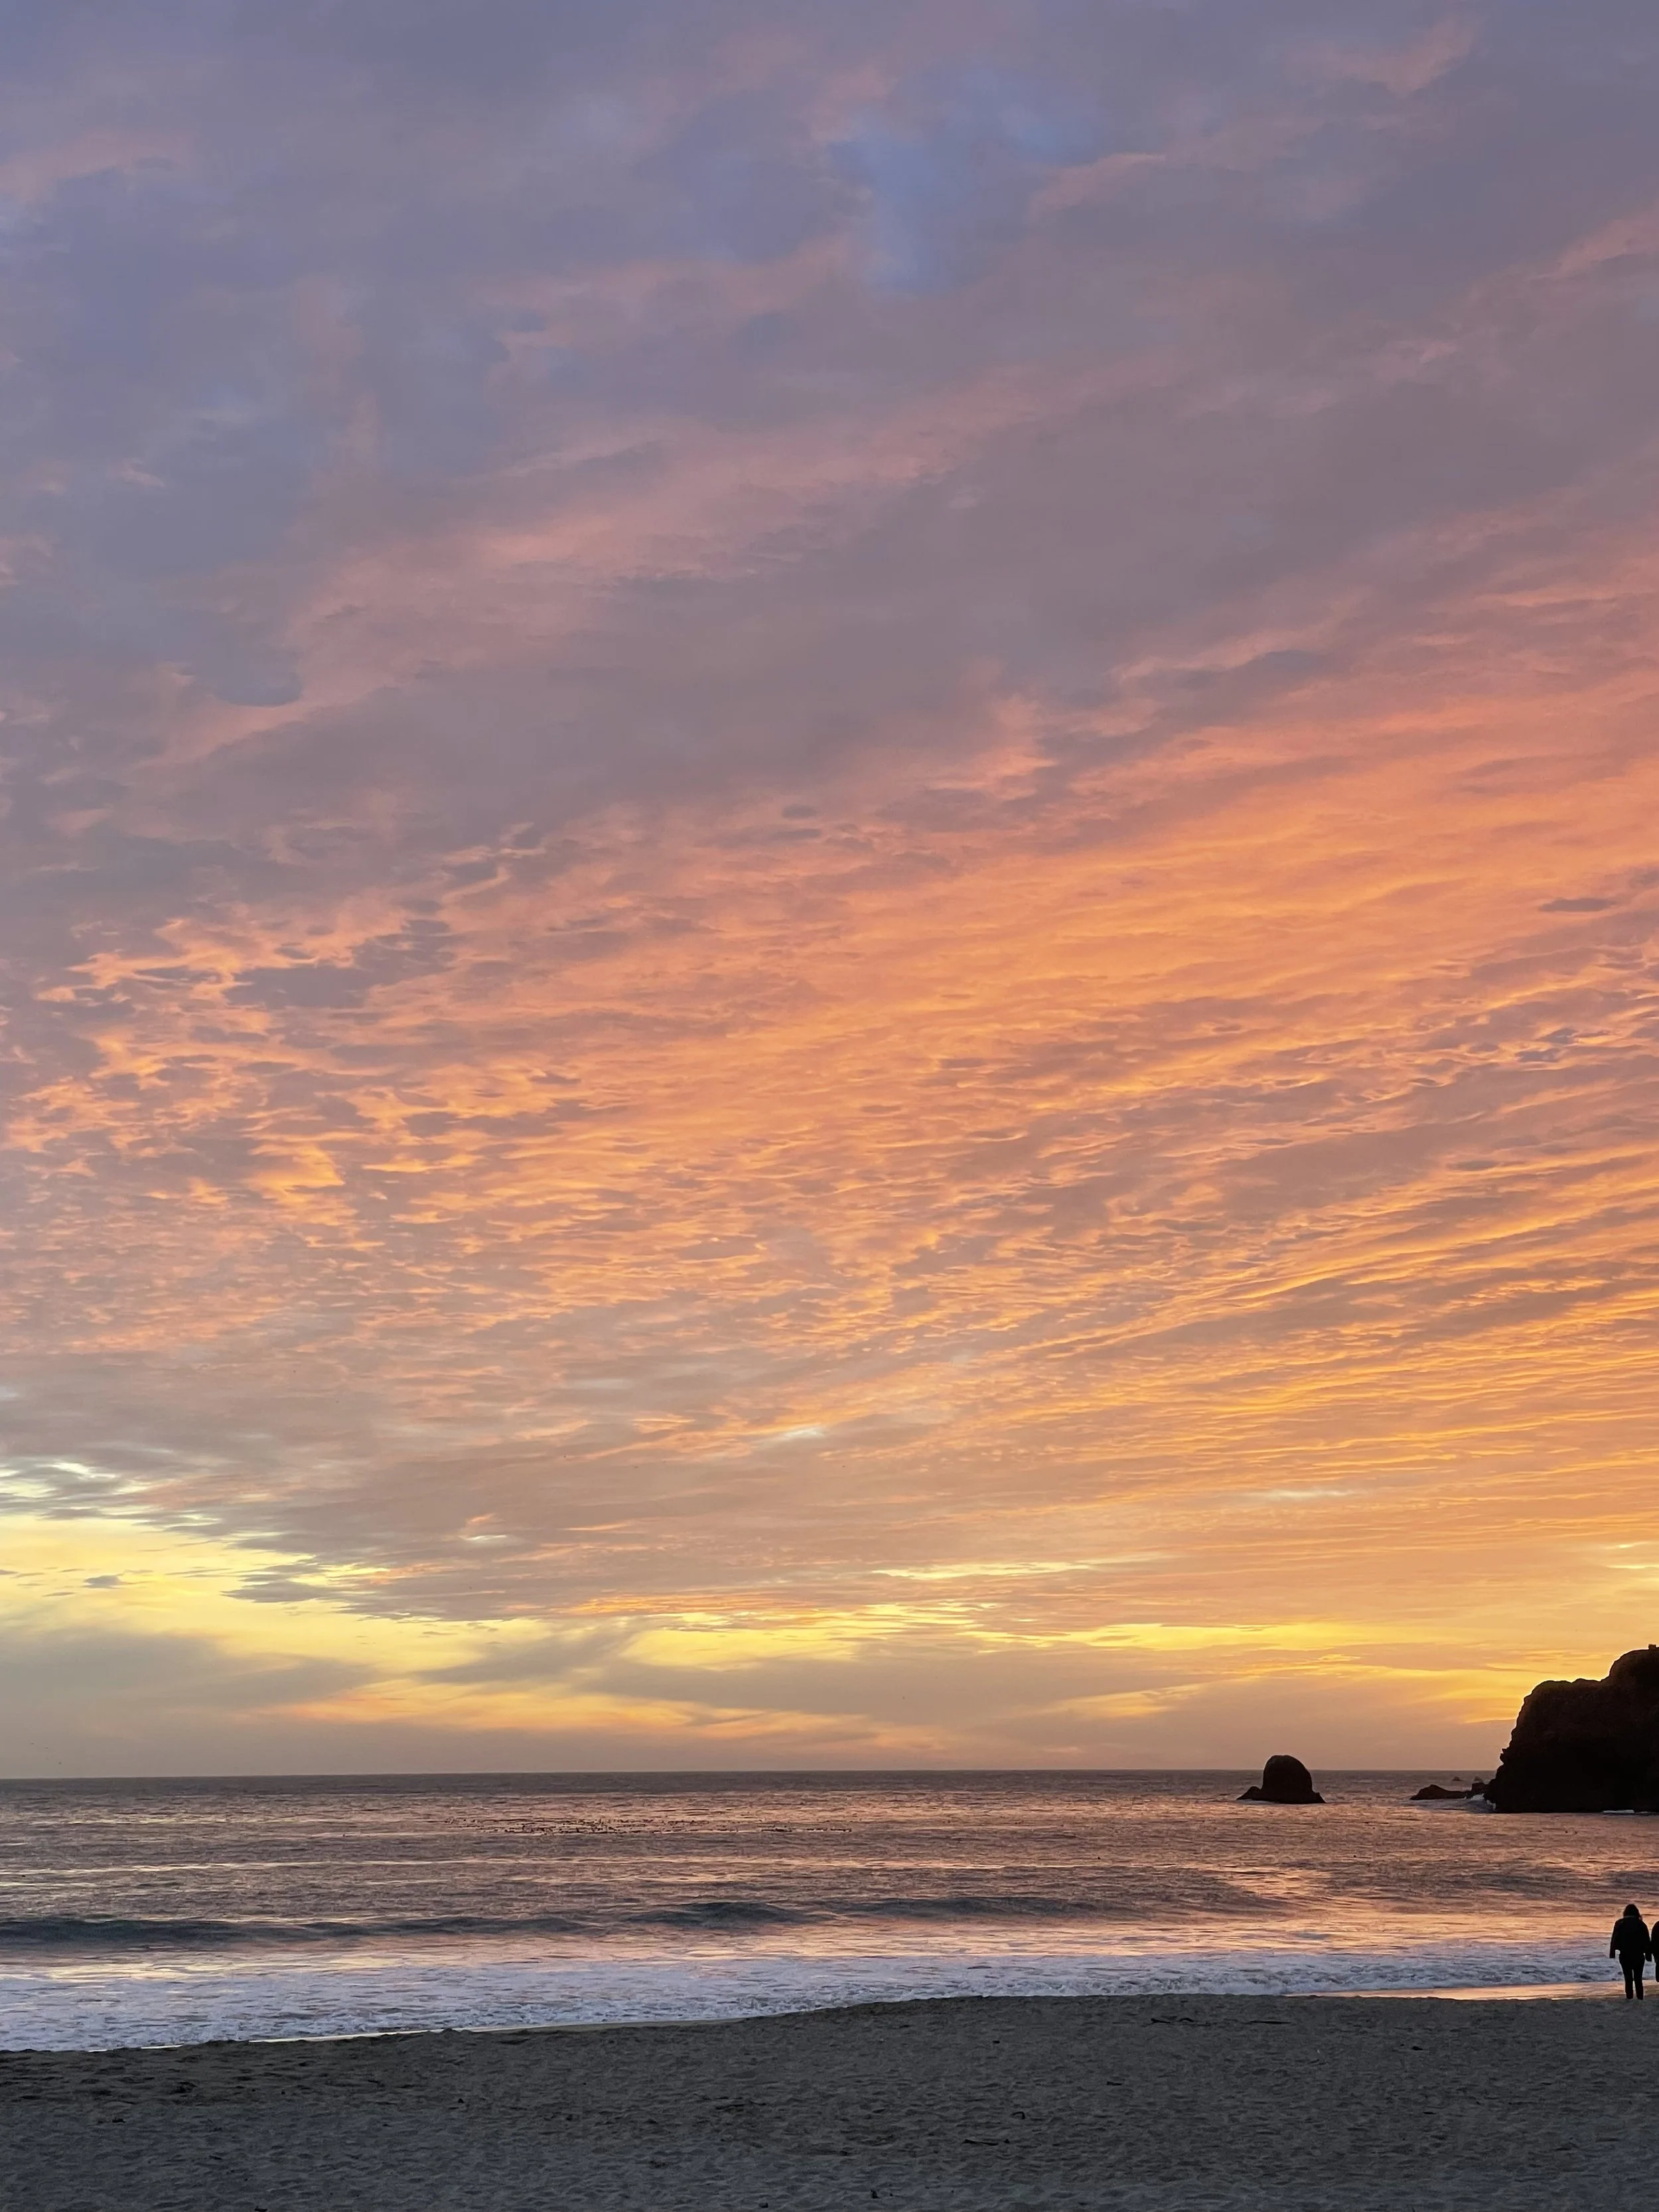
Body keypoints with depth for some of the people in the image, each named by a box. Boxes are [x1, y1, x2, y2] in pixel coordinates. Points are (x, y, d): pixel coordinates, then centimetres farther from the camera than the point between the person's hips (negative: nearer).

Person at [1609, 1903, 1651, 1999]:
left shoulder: (1619, 1923, 0)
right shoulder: (1641, 1924, 1)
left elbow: (1614, 1940, -3)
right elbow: (1647, 1941, 2)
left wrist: (1612, 1953, -1)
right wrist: (1648, 1955, 8)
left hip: (1625, 1955, 0)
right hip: (1638, 1955, 1)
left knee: (1628, 1979, 4)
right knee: (1638, 1979, 9)